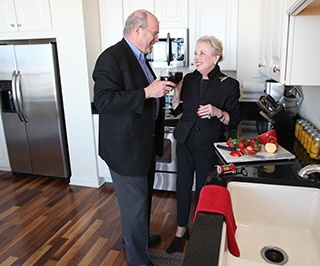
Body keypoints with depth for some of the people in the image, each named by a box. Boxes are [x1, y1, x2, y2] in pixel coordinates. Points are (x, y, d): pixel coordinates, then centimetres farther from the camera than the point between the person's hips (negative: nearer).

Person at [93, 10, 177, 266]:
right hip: (126, 146, -10)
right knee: (135, 204, 3)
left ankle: (142, 236, 46)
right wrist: (147, 92, -28)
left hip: (144, 144, 10)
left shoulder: (139, 58, 14)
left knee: (144, 197, 24)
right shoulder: (112, 57, -17)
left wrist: (161, 89, 6)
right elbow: (103, 100, -26)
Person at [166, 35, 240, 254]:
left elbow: (234, 121, -5)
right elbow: (177, 111, 9)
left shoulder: (229, 84, -8)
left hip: (208, 145, -3)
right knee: (183, 184, 11)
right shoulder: (189, 79, 2)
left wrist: (218, 112, -24)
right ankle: (181, 230, 32)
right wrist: (176, 92, -9)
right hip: (185, 141, 4)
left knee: (203, 189, 7)